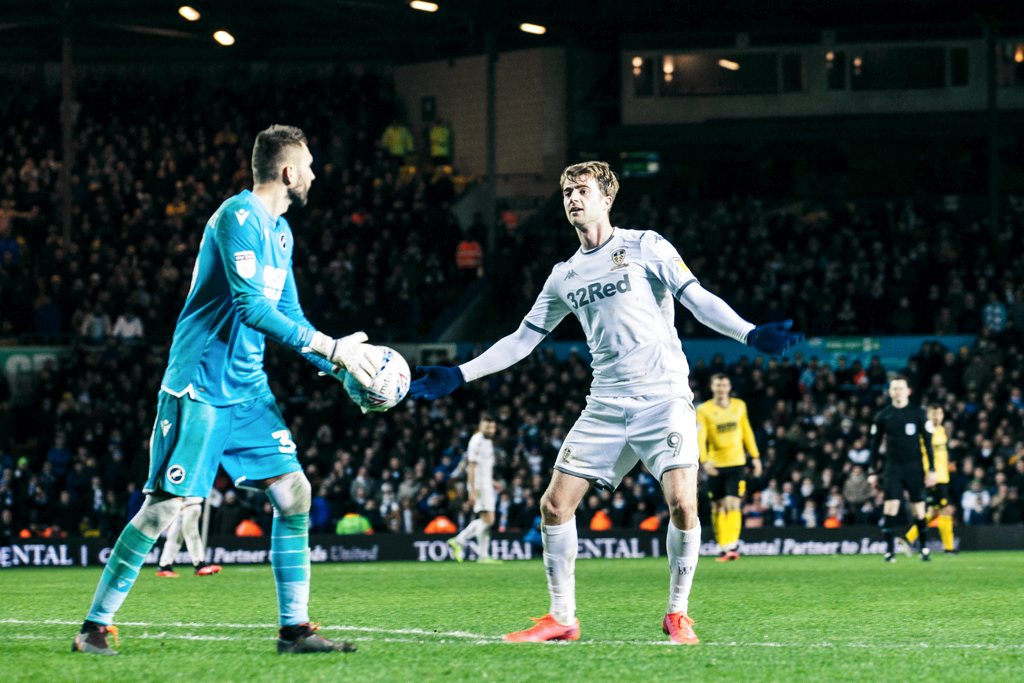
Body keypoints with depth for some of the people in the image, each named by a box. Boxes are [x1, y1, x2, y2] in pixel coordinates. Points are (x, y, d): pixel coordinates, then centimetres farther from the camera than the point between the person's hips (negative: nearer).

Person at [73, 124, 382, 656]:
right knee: (164, 507, -8)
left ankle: (294, 628, 4)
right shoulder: (239, 218, -16)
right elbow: (252, 307, -25)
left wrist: (342, 367, 8)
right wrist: (330, 348, -22)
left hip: (247, 389, 9)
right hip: (199, 387, -9)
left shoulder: (280, 231, 14)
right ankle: (95, 627, 2)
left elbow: (288, 316, 19)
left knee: (293, 492, -1)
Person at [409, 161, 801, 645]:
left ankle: (677, 614, 0)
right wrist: (458, 376, 15)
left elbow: (698, 299, -6)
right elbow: (522, 340, 21)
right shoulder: (565, 276, 15)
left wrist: (751, 334, -21)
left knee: (682, 503, -19)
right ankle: (562, 618, 9)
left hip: (663, 396, -5)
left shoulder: (644, 246, 1)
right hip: (606, 404, 5)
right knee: (555, 505, -3)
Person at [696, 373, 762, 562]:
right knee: (718, 507, 4)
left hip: (736, 463, 0)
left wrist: (755, 457, 14)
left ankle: (732, 545, -14)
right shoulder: (704, 410, -2)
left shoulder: (739, 406, 7)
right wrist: (705, 460, -25)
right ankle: (724, 547, 13)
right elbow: (700, 437, -11)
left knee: (733, 504, -13)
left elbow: (747, 432, 16)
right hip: (716, 465, 0)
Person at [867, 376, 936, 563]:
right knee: (890, 507, -11)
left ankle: (924, 548, 17)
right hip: (892, 468, 0)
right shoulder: (883, 416, 4)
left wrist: (931, 469, -2)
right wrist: (873, 472, 6)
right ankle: (889, 551, -9)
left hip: (915, 468, 0)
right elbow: (875, 445, 9)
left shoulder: (918, 414, 1)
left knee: (919, 509, 2)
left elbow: (927, 442, 3)